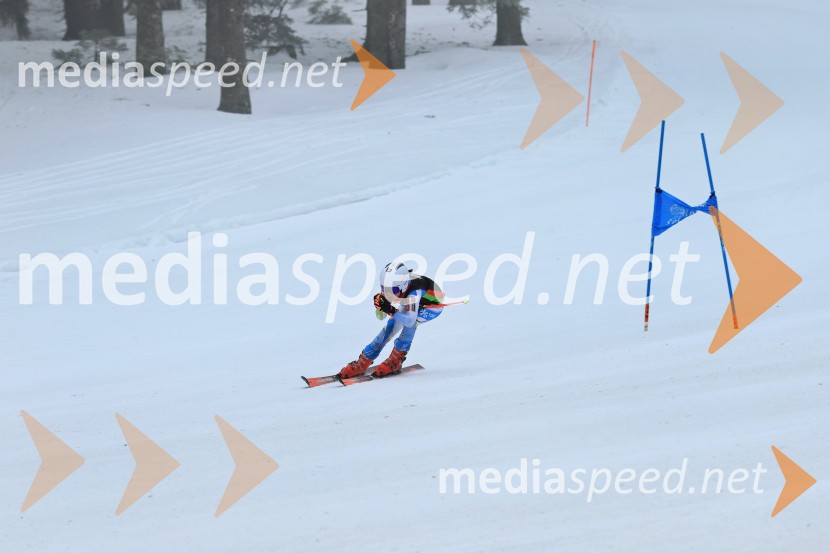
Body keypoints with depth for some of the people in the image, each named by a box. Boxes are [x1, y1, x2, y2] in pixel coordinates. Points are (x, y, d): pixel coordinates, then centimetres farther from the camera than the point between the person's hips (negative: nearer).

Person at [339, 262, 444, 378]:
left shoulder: (413, 292, -42)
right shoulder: (391, 288, -23)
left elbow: (410, 322, -46)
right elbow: (381, 317, -15)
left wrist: (391, 311, -56)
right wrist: (380, 306, -36)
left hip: (434, 305, -6)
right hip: (415, 303, 6)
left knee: (409, 321, -33)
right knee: (389, 328, -6)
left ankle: (395, 361, -18)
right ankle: (361, 364, 6)